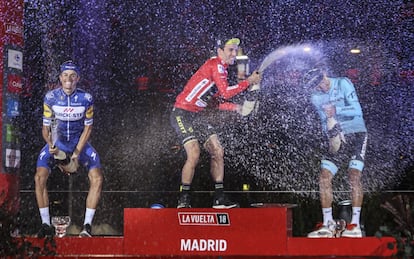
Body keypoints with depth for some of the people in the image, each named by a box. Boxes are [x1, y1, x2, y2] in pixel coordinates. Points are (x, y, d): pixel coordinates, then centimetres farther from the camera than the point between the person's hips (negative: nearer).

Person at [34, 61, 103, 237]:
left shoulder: (86, 98, -13)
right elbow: (46, 127, -5)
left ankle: (87, 225, -10)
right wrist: (51, 145, -25)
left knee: (97, 179, -20)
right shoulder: (50, 97, -13)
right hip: (57, 142, 0)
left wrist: (76, 154, -14)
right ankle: (46, 224, -9)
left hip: (80, 143, 0)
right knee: (39, 178, -21)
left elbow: (87, 128, -5)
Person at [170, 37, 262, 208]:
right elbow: (226, 92, -23)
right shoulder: (215, 64, -13)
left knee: (218, 152, 1)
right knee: (194, 154, -19)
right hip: (182, 113, -10)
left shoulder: (221, 69, 16)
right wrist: (249, 81, -16)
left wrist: (235, 107, 8)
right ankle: (184, 200, -8)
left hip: (197, 115, 10)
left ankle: (219, 198, 6)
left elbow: (214, 102, 19)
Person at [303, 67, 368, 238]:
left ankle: (355, 225, -19)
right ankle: (327, 225, 1)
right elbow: (325, 121, 10)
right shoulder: (315, 98, 4)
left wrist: (336, 111, -31)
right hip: (337, 140, 5)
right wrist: (332, 137, -9)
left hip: (357, 135, -5)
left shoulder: (343, 84, -11)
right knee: (324, 177, -6)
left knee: (354, 176, -19)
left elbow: (357, 110, -19)